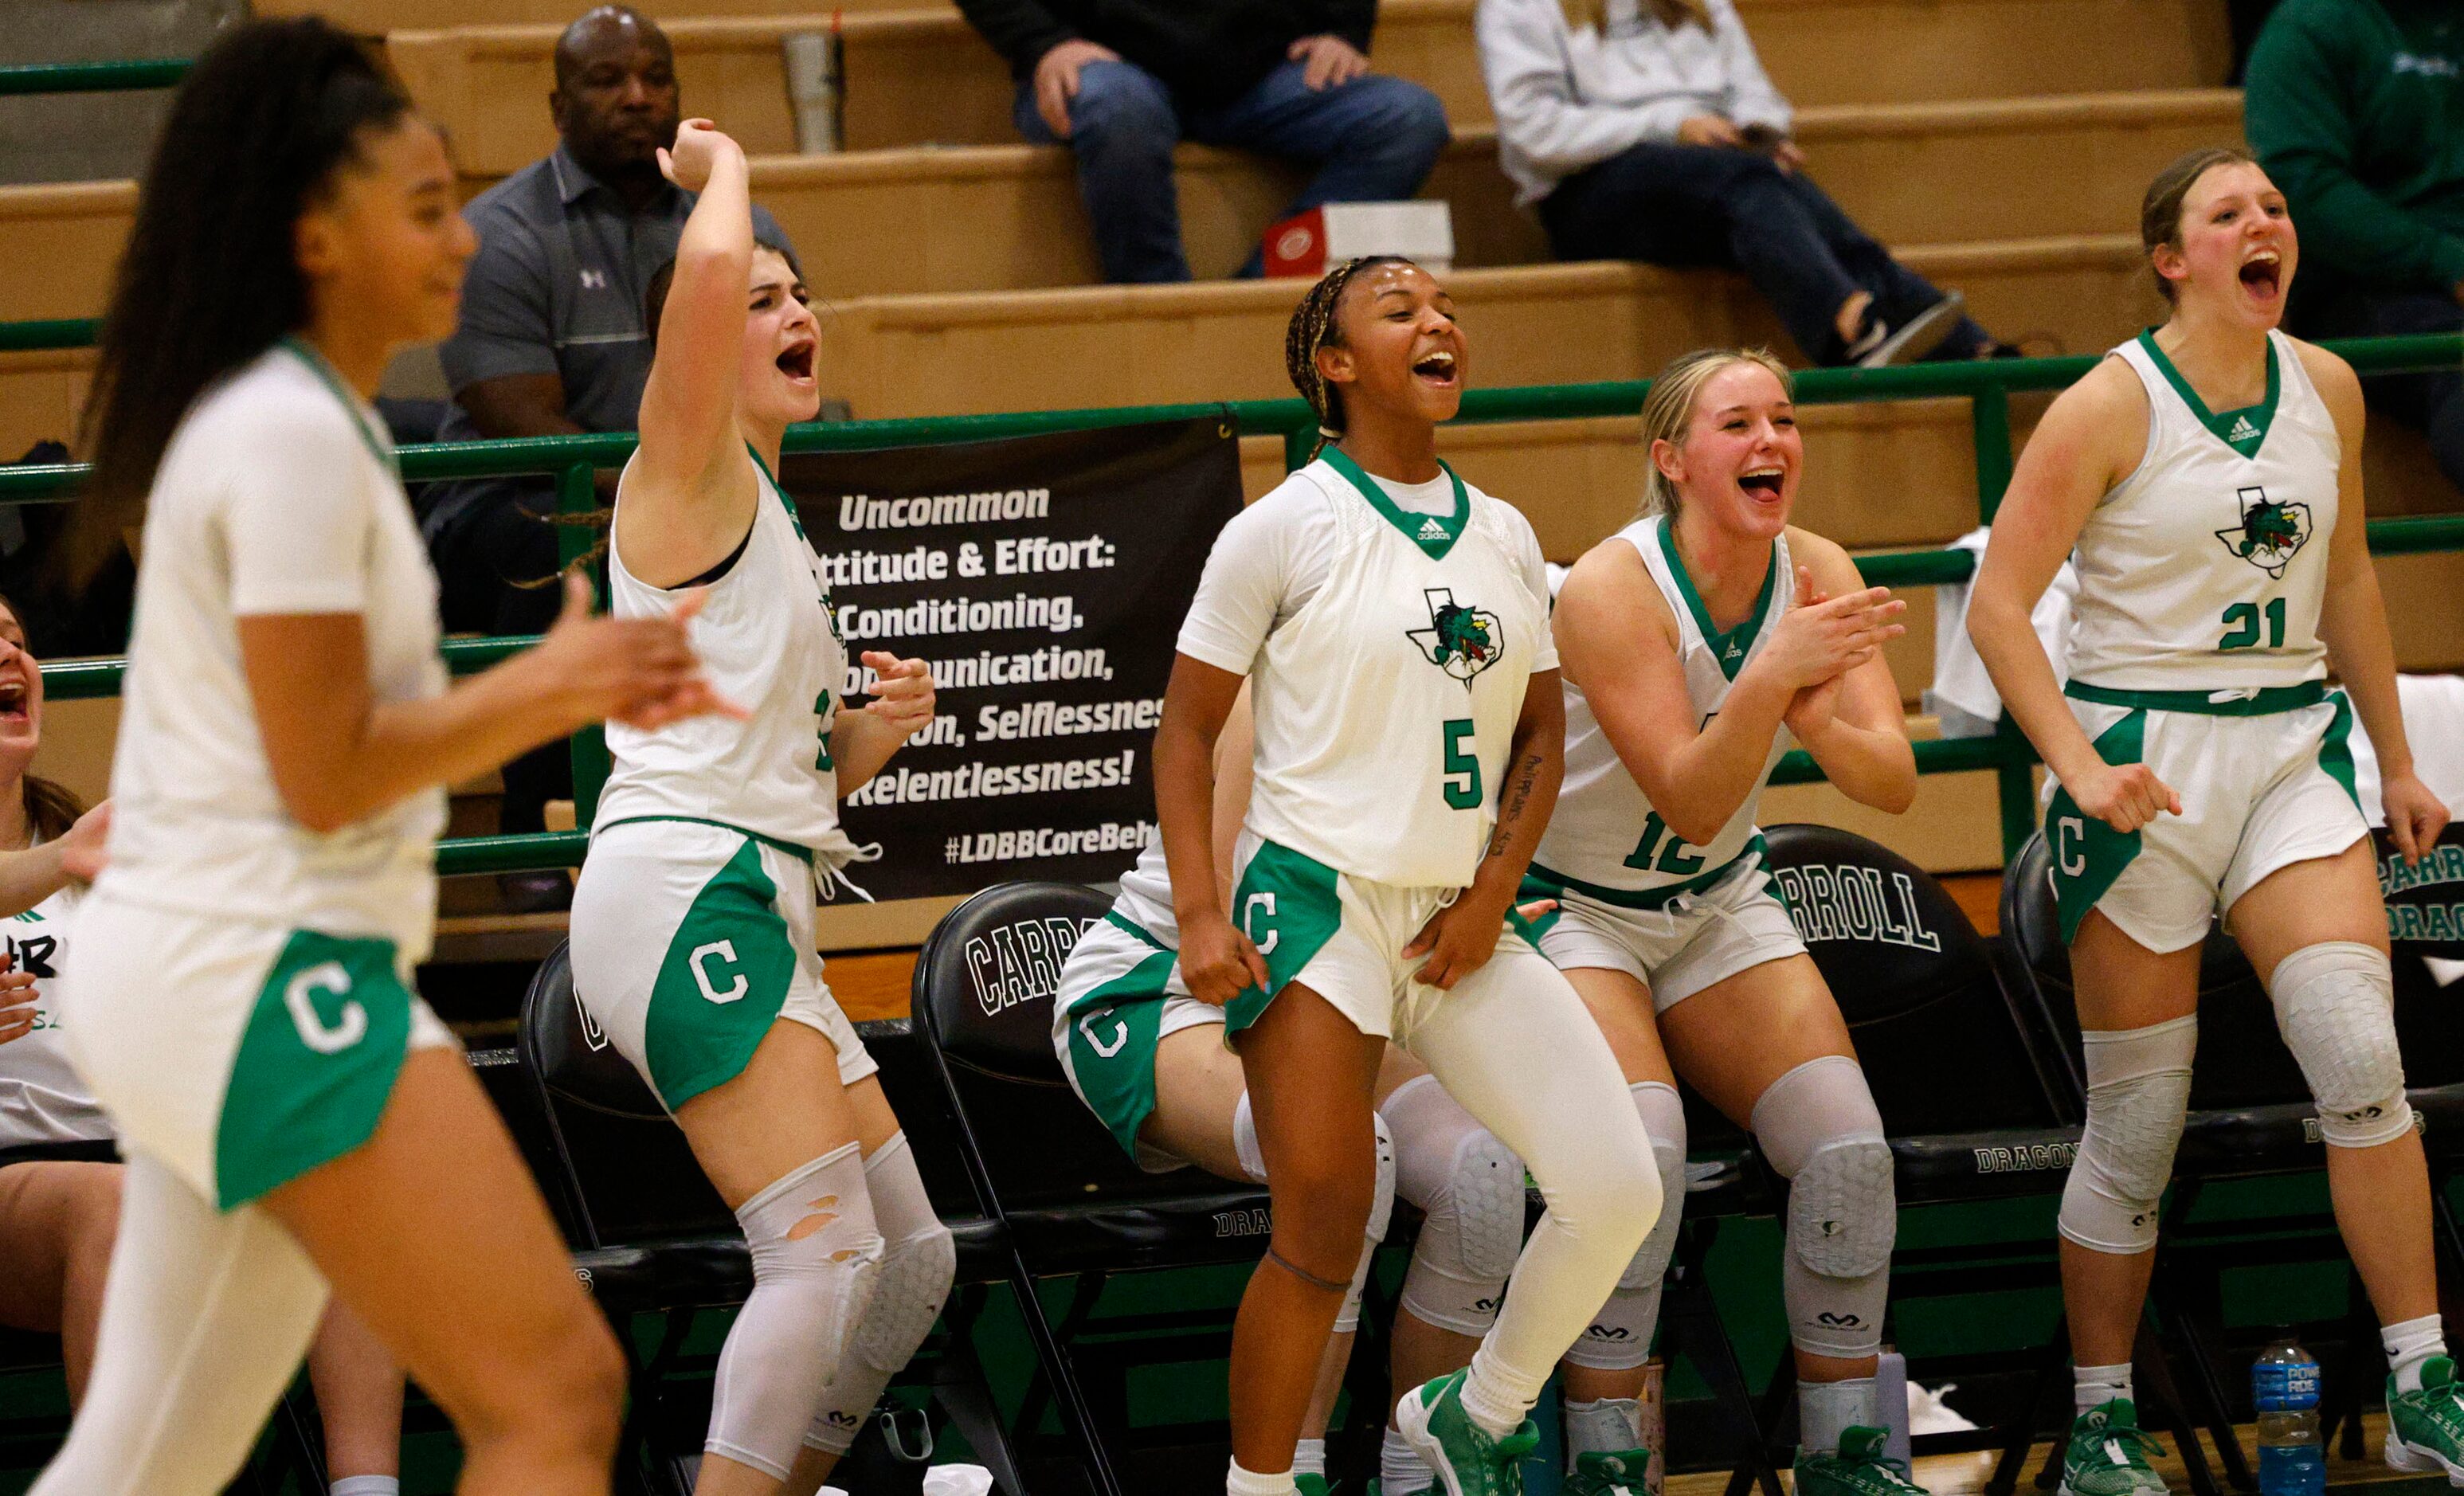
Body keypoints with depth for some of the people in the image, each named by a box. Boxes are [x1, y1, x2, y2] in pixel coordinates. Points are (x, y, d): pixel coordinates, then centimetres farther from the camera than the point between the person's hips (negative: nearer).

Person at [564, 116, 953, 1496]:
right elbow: (708, 272, -21)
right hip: (684, 891, -10)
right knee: (827, 1248, -20)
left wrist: (869, 736, 9)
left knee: (916, 1262, 10)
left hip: (763, 914, 10)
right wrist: (722, 165, -1)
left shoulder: (778, 527, 26)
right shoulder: (690, 474, 0)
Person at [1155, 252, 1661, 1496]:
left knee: (1618, 1191, -5)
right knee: (1323, 1239, -12)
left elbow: (1539, 737, 17)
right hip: (1318, 906, -5)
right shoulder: (1287, 529, -4)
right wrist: (1198, 913, -10)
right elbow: (1187, 726, -1)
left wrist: (1494, 893, 2)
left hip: (1459, 920, 5)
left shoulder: (1503, 537, 11)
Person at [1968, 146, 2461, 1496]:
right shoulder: (2113, 407, -9)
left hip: (2292, 750, 4)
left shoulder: (2326, 389, 7)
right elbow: (1997, 602, -10)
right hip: (2144, 757, -4)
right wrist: (2080, 764, -22)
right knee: (2137, 1124, 0)